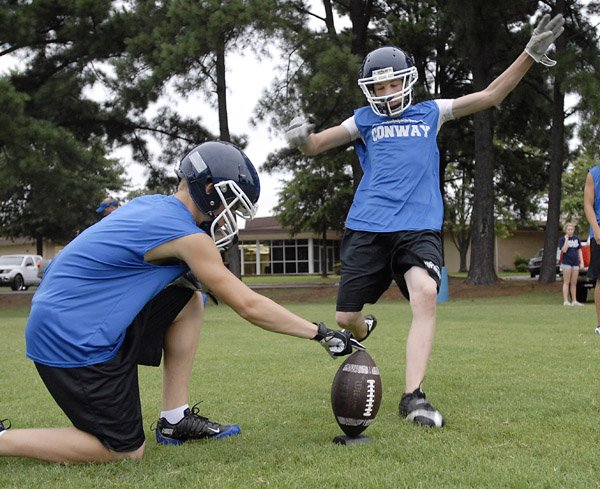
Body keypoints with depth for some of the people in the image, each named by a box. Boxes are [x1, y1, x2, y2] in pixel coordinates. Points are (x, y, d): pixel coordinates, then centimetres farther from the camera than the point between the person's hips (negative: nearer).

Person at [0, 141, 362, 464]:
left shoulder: (151, 205, 9)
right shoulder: (186, 235, -15)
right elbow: (248, 305, -13)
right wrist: (322, 333, -6)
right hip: (75, 343, -9)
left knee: (189, 302, 12)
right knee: (125, 451, 0)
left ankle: (176, 420, 14)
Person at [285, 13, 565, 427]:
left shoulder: (431, 113, 16)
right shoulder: (364, 120, 14)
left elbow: (492, 95, 16)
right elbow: (314, 146, 11)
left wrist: (531, 54, 7)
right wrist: (301, 137, -14)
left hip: (419, 227, 0)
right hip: (368, 228, 1)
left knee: (425, 296, -27)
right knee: (346, 318, 3)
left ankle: (413, 397, -25)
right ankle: (362, 332, 43)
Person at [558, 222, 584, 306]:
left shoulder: (577, 239, 10)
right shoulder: (562, 239, -2)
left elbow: (579, 251, 13)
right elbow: (564, 250, -16)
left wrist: (581, 262, 5)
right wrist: (566, 239, -13)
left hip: (575, 263, 4)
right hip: (566, 263, -4)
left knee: (574, 283, 8)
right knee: (567, 282, -5)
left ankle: (574, 301, 13)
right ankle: (565, 301, -7)